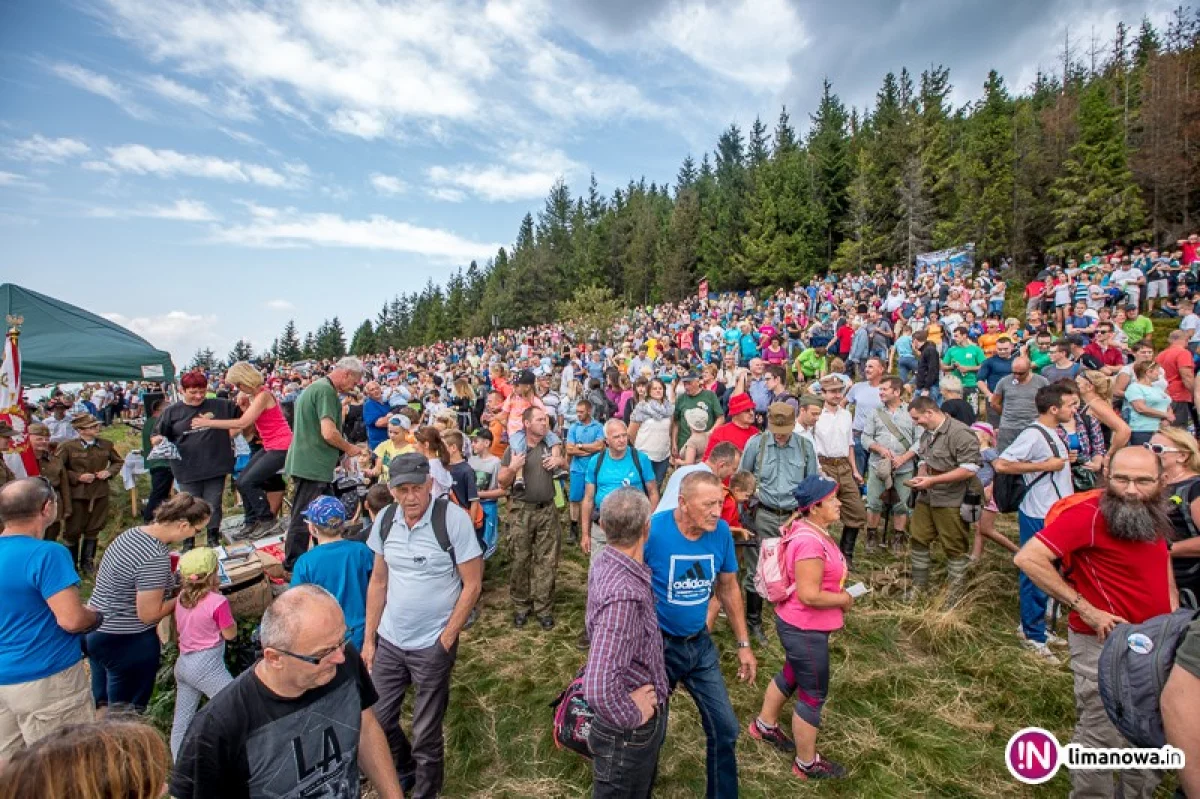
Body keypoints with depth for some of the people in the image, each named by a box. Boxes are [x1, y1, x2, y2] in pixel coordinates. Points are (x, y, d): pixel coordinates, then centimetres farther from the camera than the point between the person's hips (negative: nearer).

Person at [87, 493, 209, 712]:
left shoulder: (132, 532, -4)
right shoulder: (156, 558, -30)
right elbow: (149, 614, -22)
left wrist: (171, 583, 6)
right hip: (125, 643, -9)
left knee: (102, 702, 26)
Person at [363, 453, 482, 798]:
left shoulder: (454, 518, -19)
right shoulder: (385, 520, -3)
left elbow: (472, 584, -13)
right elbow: (378, 582, 8)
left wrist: (446, 639, -13)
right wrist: (369, 638, 8)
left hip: (432, 645, -5)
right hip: (388, 641, 5)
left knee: (425, 734, 9)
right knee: (376, 719, 17)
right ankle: (405, 771, 47)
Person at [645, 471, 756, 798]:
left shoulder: (721, 532, -12)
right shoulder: (652, 530, -27)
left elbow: (729, 588, 3)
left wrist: (743, 644, 7)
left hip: (700, 644, 4)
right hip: (657, 645, -4)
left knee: (725, 729, 14)